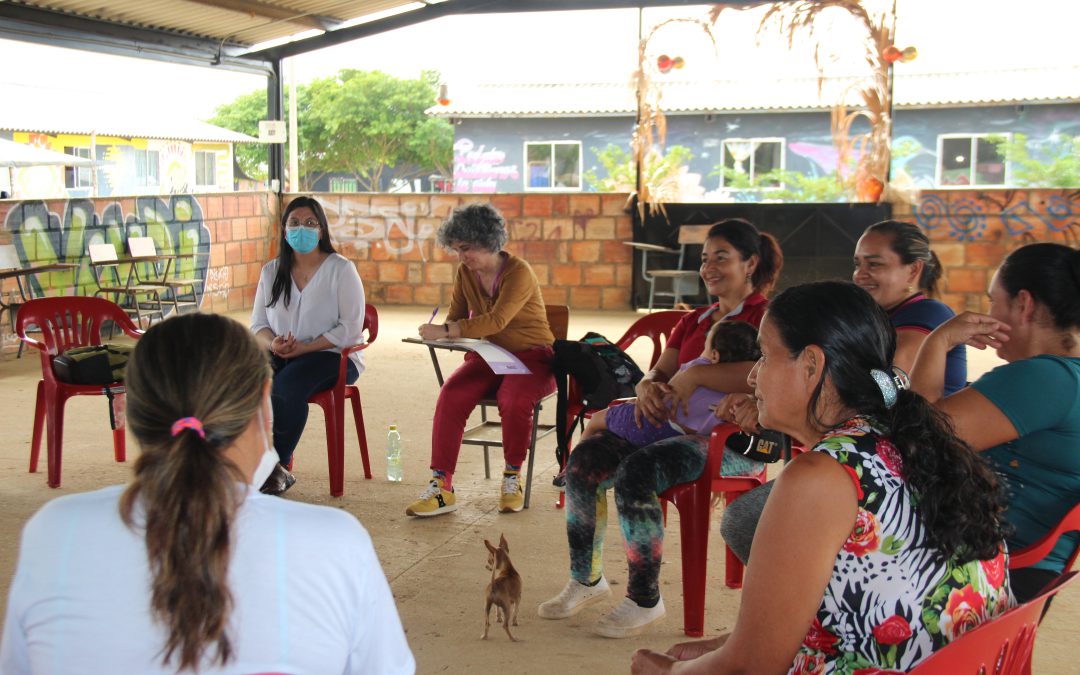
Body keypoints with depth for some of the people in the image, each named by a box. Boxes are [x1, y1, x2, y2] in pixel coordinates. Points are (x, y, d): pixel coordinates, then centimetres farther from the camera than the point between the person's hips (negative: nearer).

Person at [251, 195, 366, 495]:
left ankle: (276, 466, -15)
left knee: (287, 386, -34)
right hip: (280, 356, 4)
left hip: (330, 355, -4)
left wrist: (303, 347, -18)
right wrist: (273, 343, -11)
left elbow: (350, 327, -9)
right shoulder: (271, 271, 14)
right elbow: (258, 323, 14)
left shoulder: (341, 269, -1)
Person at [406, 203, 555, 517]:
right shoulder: (465, 272, 6)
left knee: (514, 399, -36)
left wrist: (446, 331, -34)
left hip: (532, 357, -5)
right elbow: (456, 317, 12)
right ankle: (441, 487, -25)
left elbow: (497, 320, -29)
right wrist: (438, 333, -11)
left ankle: (512, 476, -9)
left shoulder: (518, 272, -16)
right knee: (451, 394, -25)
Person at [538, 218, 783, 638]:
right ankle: (586, 579, 2)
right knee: (583, 460, -12)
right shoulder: (693, 321, 22)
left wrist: (695, 374, -23)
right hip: (677, 427, 8)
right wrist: (647, 387, -10)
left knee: (636, 471, -31)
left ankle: (644, 600, -17)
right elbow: (660, 372, 16)